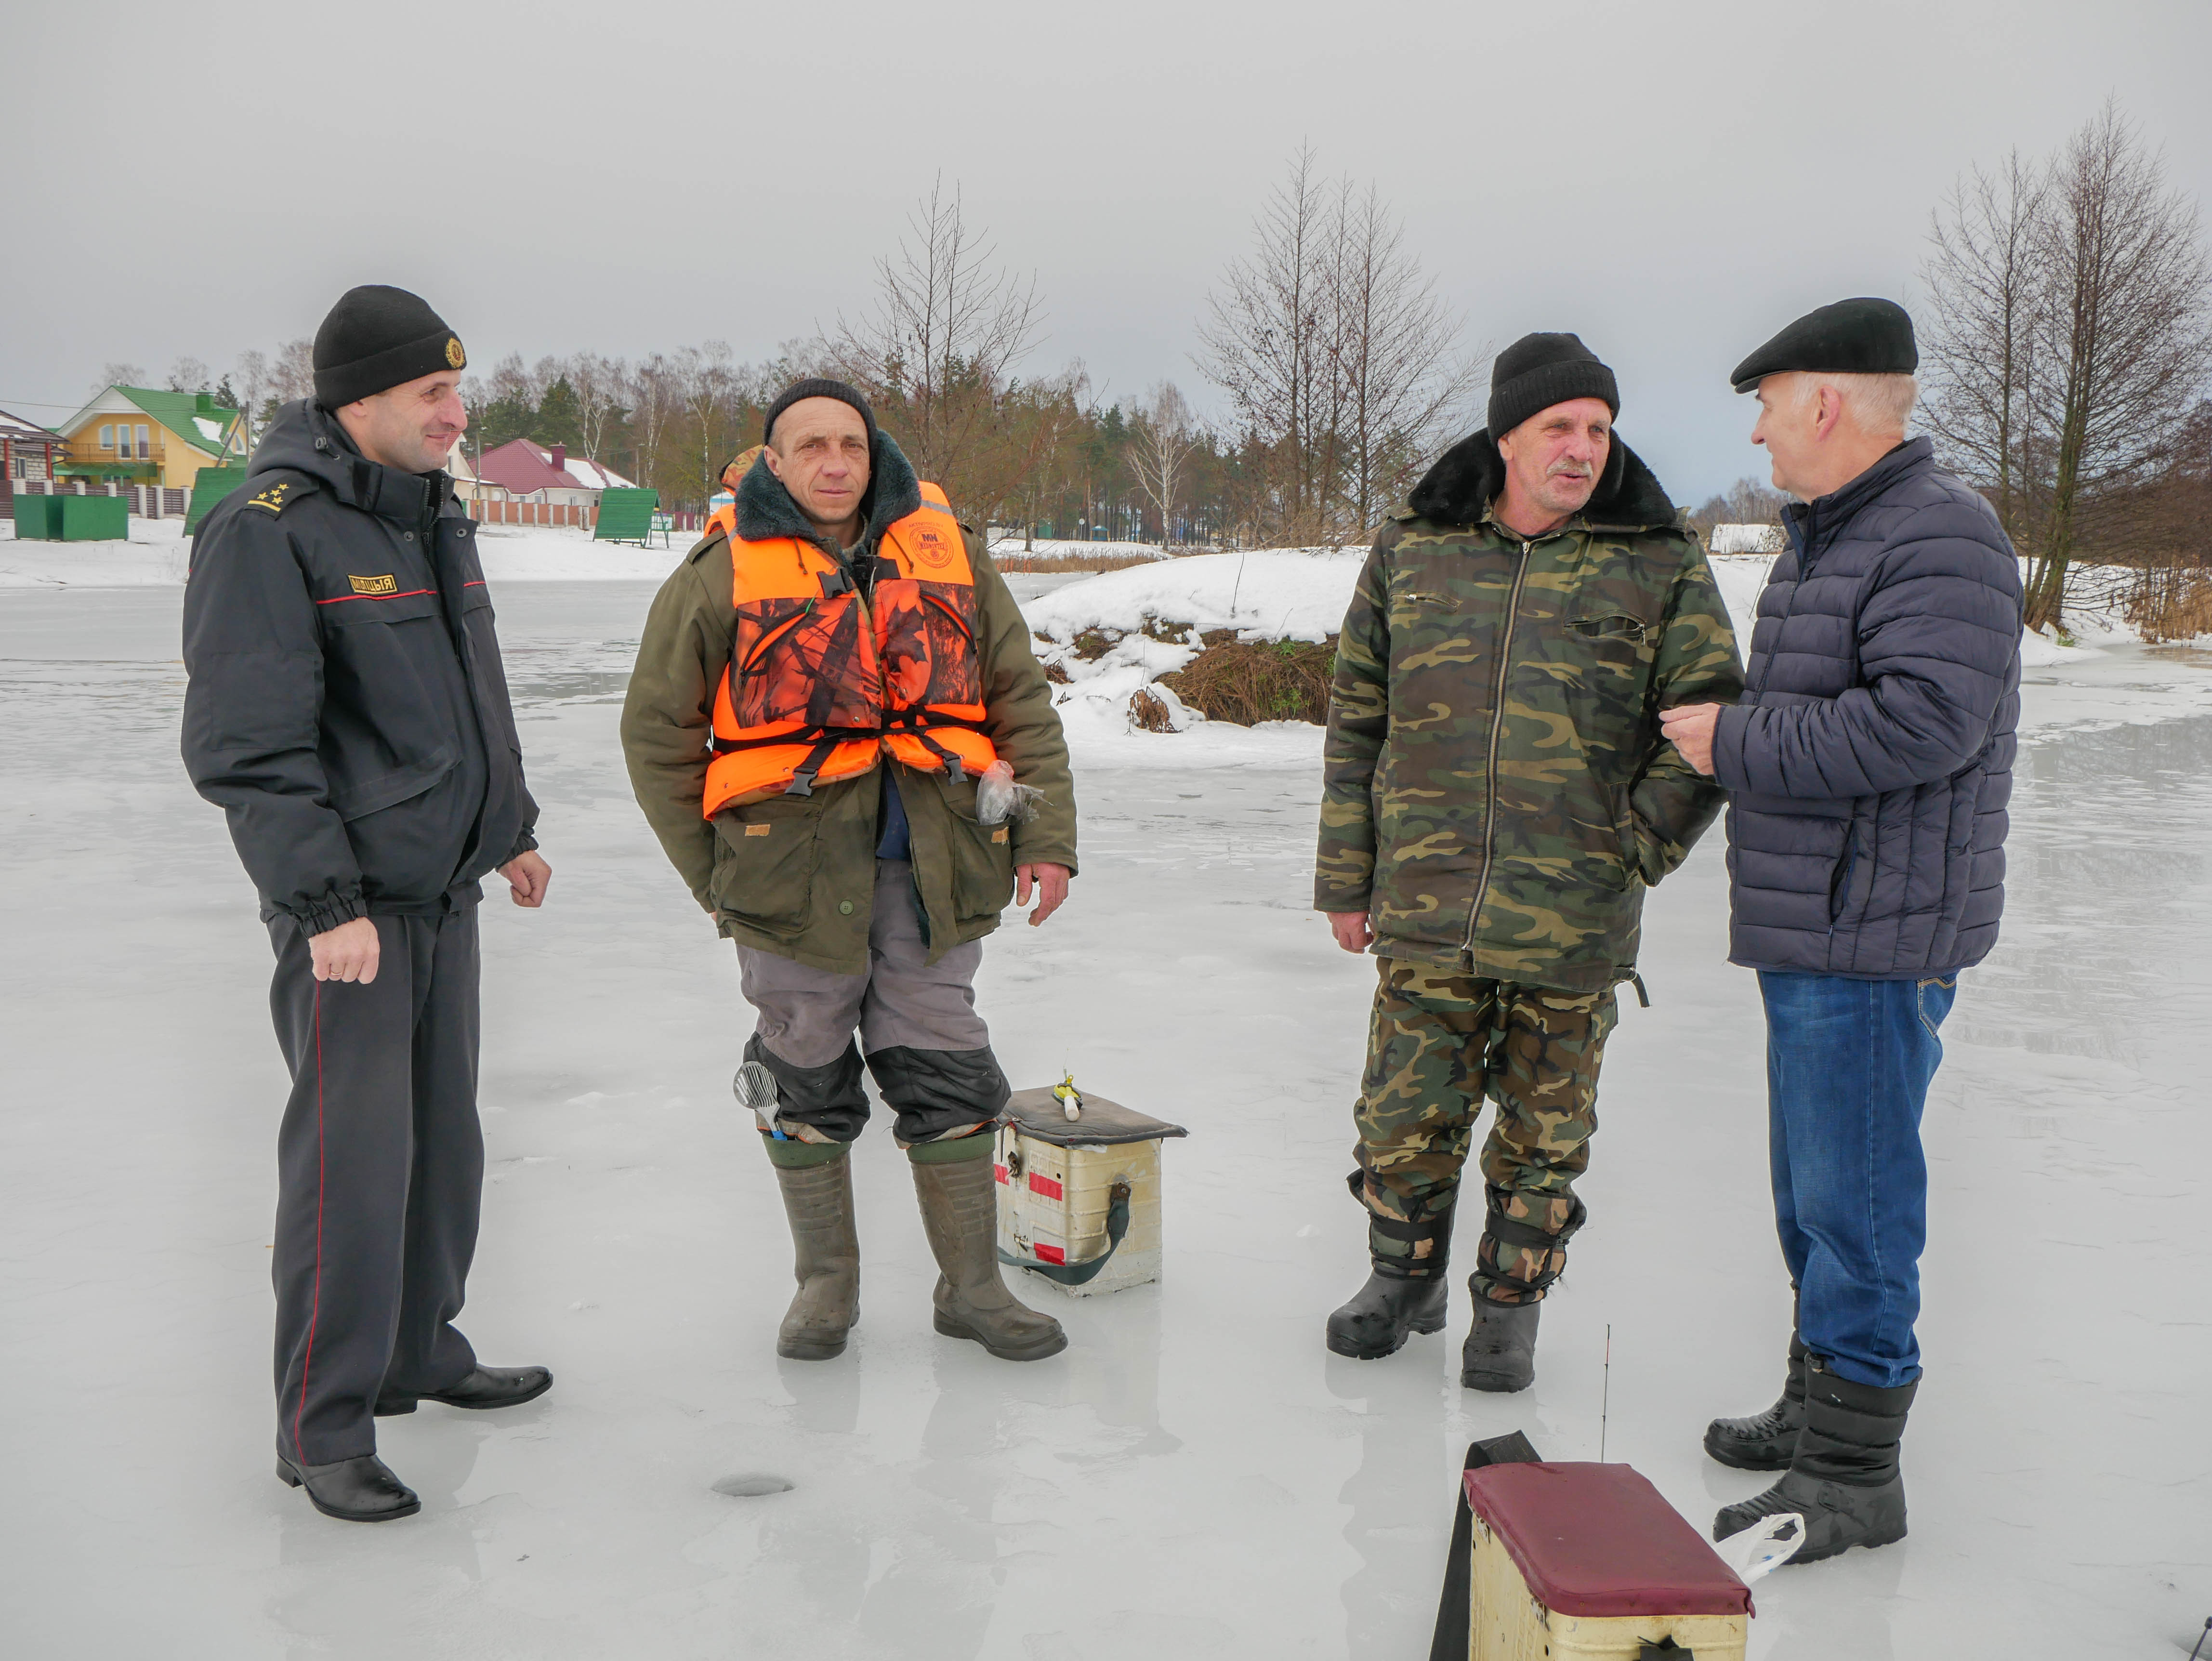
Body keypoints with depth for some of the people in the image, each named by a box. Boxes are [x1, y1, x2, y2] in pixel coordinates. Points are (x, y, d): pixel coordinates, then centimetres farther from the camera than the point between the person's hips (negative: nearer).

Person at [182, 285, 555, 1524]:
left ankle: (421, 1350, 32)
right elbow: (248, 745, -18)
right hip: (351, 909, -8)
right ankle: (324, 1431, 5)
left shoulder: (433, 518, 14)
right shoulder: (269, 532, -13)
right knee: (353, 1156, -6)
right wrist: (326, 902, -21)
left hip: (445, 889, 9)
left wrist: (513, 829, 25)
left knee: (442, 1136, 16)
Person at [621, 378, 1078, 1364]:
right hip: (792, 870, -2)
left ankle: (972, 1288, 20)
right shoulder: (724, 574, -1)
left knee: (949, 1078, 6)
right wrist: (713, 874, 2)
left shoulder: (949, 555, 7)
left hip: (930, 870, 2)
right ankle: (826, 1284, 26)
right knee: (807, 1083, 9)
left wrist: (1046, 835, 2)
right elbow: (657, 732, 5)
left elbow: (1022, 701, 10)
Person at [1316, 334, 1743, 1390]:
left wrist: (1634, 849, -6)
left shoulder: (1662, 569, -1)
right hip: (1424, 913, 1)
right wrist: (1346, 877, 8)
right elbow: (1357, 722, 9)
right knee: (1404, 1118, 8)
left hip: (1573, 929, -1)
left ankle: (1509, 1307, 31)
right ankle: (1404, 1277, 33)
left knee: (1544, 1135, 11)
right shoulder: (1411, 553, 5)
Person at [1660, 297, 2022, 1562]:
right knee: (1814, 1184, 18)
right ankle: (1822, 1405, 33)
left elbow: (1923, 724, -27)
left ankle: (1855, 1473, 6)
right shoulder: (1828, 539, 16)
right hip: (1813, 931, 10)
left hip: (1877, 937, -10)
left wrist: (1736, 742, -20)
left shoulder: (1941, 537, -16)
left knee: (1853, 1192, -4)